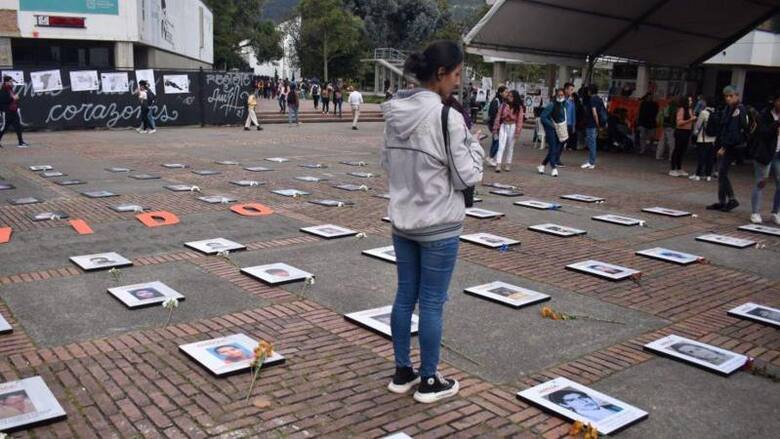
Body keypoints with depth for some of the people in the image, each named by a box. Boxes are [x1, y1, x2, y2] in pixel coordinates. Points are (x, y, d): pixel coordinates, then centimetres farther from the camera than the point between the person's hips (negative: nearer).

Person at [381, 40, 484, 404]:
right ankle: (428, 381, 19)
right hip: (439, 226, -6)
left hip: (402, 220, 7)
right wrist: (473, 140, 0)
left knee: (404, 296, 15)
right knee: (431, 303, 5)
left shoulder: (395, 114, 2)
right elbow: (467, 176, -13)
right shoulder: (447, 117, -18)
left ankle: (402, 373, 27)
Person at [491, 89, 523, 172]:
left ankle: (508, 164, 19)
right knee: (501, 146, -7)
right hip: (503, 126, 1)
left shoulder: (519, 107, -4)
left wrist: (517, 132, -12)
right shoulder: (504, 105, 1)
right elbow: (498, 116, 2)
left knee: (510, 147, 9)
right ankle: (498, 164, -12)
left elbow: (520, 120, -7)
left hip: (512, 127, -1)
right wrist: (495, 128, 1)